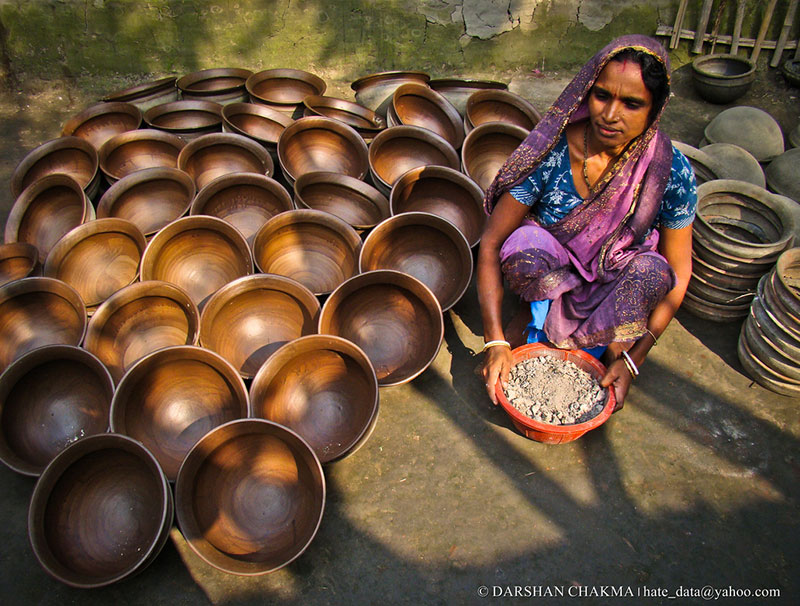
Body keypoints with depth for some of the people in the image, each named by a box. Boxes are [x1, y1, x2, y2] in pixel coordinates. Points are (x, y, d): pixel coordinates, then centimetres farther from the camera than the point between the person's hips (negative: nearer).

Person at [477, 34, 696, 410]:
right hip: (549, 279, 0)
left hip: (617, 287, 1)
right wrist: (495, 341, -30)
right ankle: (540, 312, -2)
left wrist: (633, 360, -19)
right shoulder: (550, 153, -24)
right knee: (525, 244, -33)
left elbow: (677, 272, -12)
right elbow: (491, 242, -22)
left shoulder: (671, 172, -19)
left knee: (651, 270, -32)